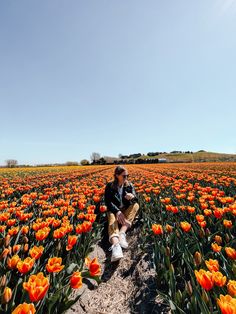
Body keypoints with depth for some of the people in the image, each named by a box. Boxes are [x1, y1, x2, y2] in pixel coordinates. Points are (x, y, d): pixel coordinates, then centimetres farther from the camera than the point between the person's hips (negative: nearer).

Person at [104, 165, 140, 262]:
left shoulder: (130, 185, 1)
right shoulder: (109, 186, -6)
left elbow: (136, 199, -9)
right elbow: (107, 202, -14)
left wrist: (132, 196, -35)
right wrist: (117, 211, -31)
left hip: (126, 210, 3)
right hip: (114, 210, -2)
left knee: (136, 205, -26)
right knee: (112, 218, -35)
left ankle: (122, 232, -40)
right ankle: (115, 245, -62)